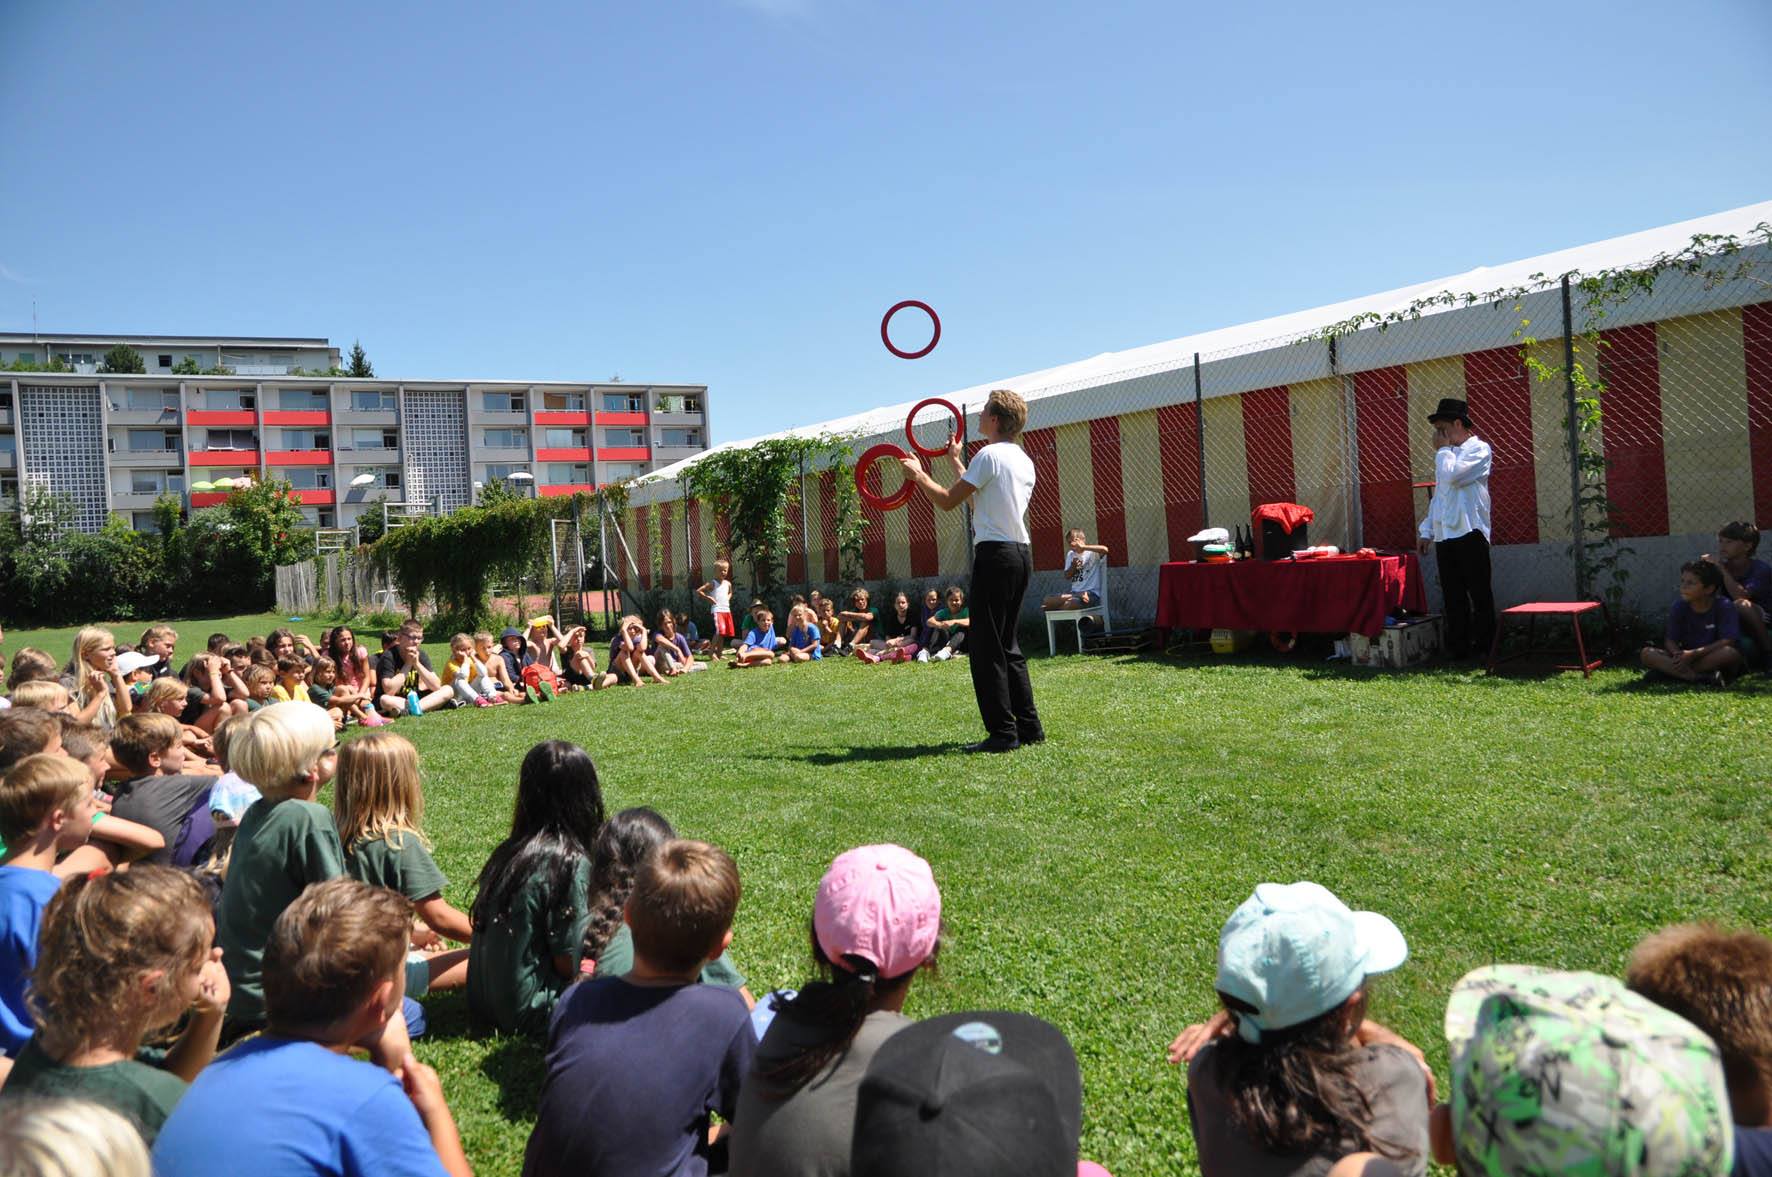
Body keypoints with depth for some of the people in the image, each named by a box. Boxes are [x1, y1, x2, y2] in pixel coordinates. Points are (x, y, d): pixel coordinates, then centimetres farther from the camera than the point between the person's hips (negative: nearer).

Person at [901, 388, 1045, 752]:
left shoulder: (989, 455, -10)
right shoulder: (1024, 460, 17)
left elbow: (948, 500, -9)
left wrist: (918, 475, 8)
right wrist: (957, 461, 38)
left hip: (995, 555, -9)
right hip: (1021, 554, 9)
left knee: (986, 647, -5)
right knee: (1007, 645, 15)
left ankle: (1002, 733, -6)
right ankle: (1028, 726, 16)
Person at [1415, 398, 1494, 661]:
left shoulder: (1478, 449, -3)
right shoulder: (1449, 455, 21)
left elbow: (1452, 476, -19)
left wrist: (1442, 449, -3)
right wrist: (1427, 531, 17)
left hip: (1469, 533, -7)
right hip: (1444, 536, 7)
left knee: (1479, 595, -1)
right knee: (1453, 597, 7)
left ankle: (1483, 648, 4)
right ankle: (1457, 648, 11)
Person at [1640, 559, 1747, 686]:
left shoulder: (1724, 606, -11)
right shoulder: (1679, 607, 0)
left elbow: (1728, 641, -20)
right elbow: (1670, 640, -3)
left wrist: (1694, 654, -29)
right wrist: (1679, 655, -27)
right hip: (1687, 658, 3)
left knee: (1730, 653, -38)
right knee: (1647, 653, -21)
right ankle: (1699, 678, -37)